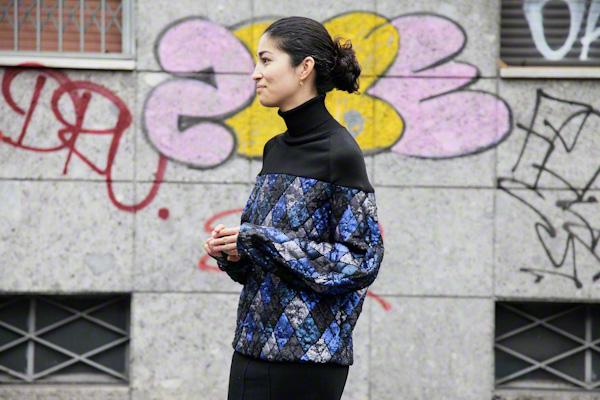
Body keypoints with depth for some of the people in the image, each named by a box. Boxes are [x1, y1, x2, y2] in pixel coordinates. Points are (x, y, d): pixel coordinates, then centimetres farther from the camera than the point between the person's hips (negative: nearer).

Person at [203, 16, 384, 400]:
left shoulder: (339, 152, -10)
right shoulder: (277, 149, 14)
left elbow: (363, 259, -14)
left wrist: (260, 242, -16)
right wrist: (233, 250, 0)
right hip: (254, 346, 8)